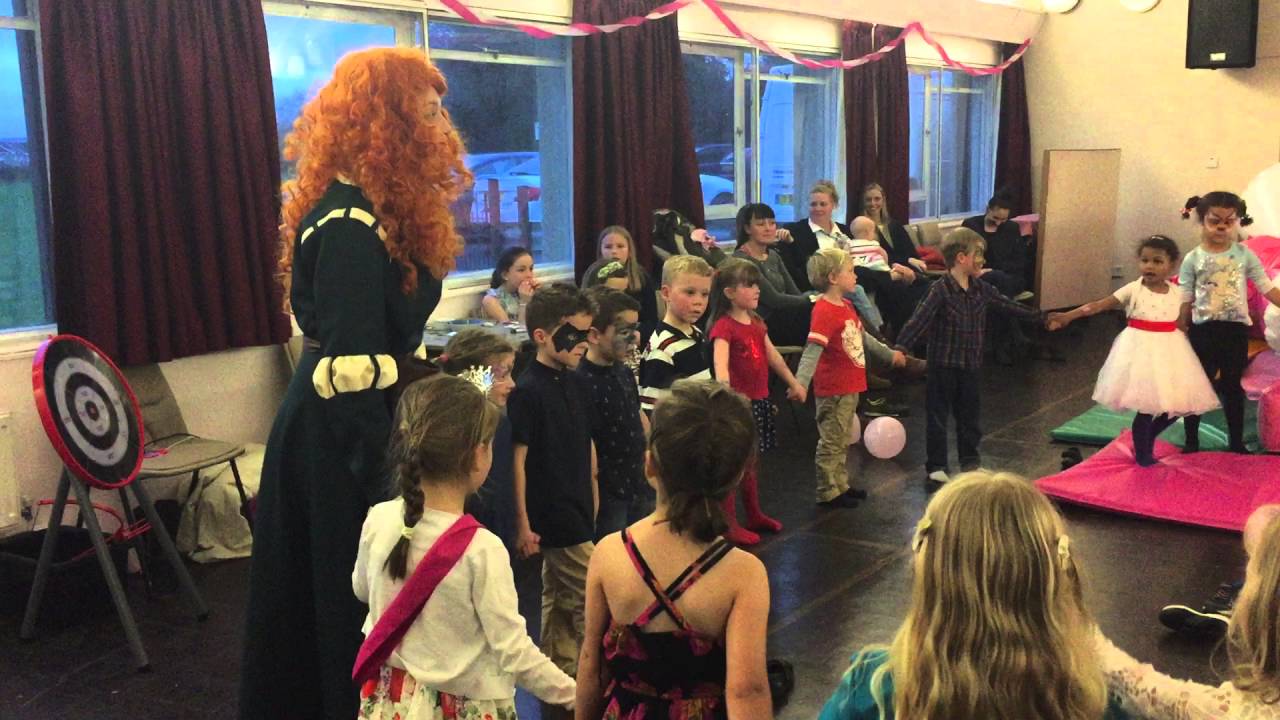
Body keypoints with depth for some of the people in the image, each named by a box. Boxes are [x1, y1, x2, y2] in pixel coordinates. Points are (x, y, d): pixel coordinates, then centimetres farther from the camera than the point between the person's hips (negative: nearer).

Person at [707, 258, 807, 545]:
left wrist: (793, 383, 29)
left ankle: (754, 515, 31)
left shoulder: (756, 323, 11)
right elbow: (720, 363, -31)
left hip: (759, 400, 8)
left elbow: (773, 356, 22)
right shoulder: (724, 327, -16)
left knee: (751, 460, 19)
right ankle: (728, 524, 6)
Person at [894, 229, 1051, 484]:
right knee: (938, 415, 3)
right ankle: (936, 466, 13)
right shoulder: (940, 290, -16)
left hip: (971, 364, 6)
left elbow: (1008, 306, 16)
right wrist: (900, 347, -32)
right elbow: (919, 321, -22)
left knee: (970, 415, 15)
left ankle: (970, 461, 29)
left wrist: (1040, 316, 22)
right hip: (943, 364, -6)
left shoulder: (981, 290, 4)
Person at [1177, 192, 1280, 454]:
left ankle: (1236, 442, 22)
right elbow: (1185, 301, -1)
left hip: (1236, 330, 1)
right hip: (1203, 331, -1)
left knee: (1233, 387, 11)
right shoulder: (1193, 259, -3)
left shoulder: (1245, 255, 0)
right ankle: (1191, 441, 18)